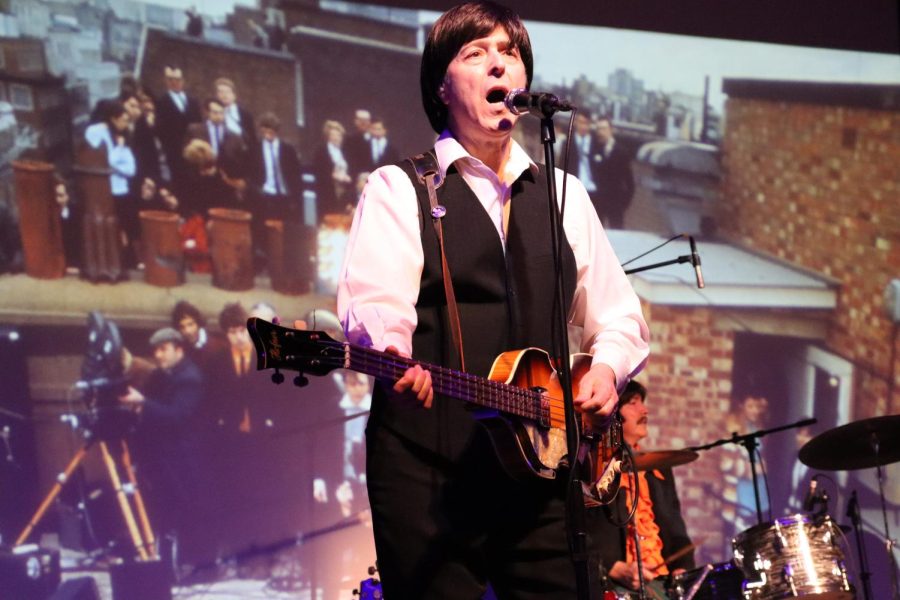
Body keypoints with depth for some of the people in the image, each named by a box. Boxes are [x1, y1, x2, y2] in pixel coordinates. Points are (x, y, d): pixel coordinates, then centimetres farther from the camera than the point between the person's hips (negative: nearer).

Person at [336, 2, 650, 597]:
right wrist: (393, 354, -34)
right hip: (428, 467, -4)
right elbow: (372, 301, -13)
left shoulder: (564, 195, 17)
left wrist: (606, 366, -2)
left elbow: (619, 313, 19)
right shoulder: (399, 188, 4)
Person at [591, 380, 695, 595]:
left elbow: (676, 531, 20)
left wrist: (682, 571, 1)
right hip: (612, 584, -6)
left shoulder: (658, 469, 22)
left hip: (663, 580, 6)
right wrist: (616, 569, -19)